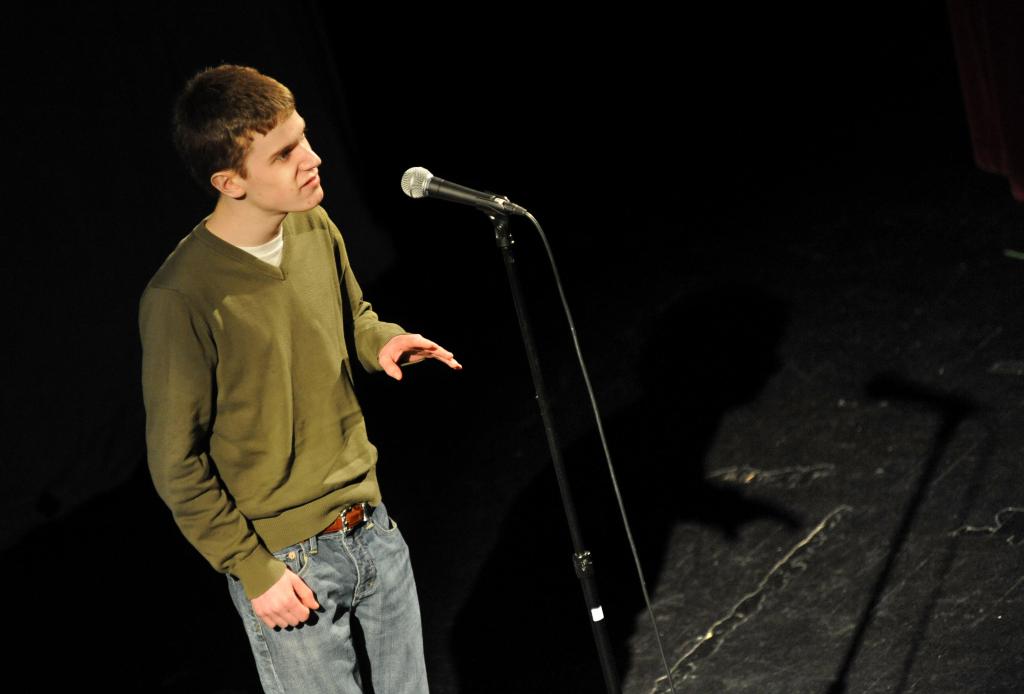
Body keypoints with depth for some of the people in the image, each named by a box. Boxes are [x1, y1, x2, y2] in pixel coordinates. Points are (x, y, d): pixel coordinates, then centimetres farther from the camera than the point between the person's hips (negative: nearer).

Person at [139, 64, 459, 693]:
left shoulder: (316, 229, -3)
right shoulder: (181, 299, -23)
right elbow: (178, 465, -14)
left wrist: (383, 341, -5)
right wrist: (253, 570, -13)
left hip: (371, 523, 6)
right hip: (286, 559, -6)